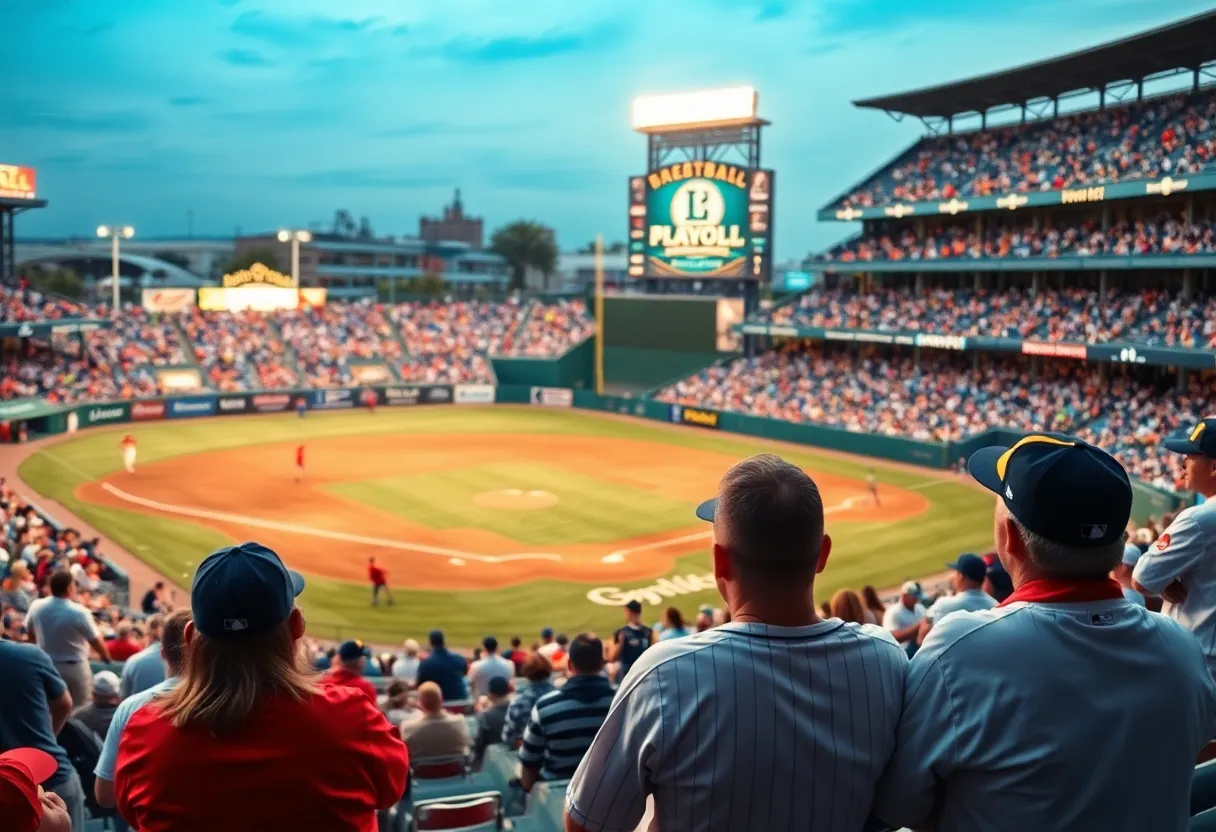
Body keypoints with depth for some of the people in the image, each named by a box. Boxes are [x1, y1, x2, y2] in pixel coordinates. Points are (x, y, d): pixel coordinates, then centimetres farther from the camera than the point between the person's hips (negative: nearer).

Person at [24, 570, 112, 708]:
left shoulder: (36, 607, -8)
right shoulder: (79, 612, -22)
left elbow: (30, 634, 10)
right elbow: (96, 641, -12)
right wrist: (106, 657, 9)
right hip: (75, 668, -5)